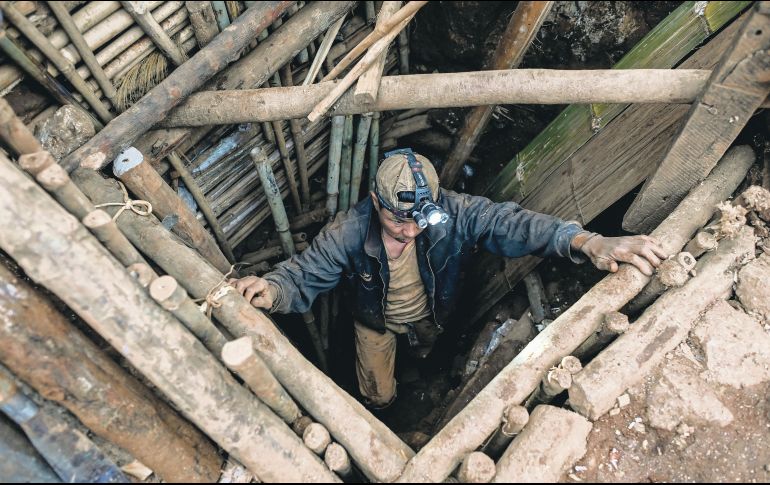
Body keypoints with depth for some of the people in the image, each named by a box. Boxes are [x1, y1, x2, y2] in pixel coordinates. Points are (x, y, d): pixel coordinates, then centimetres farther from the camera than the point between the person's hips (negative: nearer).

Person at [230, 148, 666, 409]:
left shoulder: (450, 212, -38)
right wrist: (271, 290, -58)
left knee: (426, 355, 37)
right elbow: (303, 275, -33)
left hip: (429, 315, 2)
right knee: (379, 396, 17)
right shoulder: (349, 232, -39)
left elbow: (507, 222, -42)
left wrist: (586, 242, -56)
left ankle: (419, 356, 78)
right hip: (376, 322, -2)